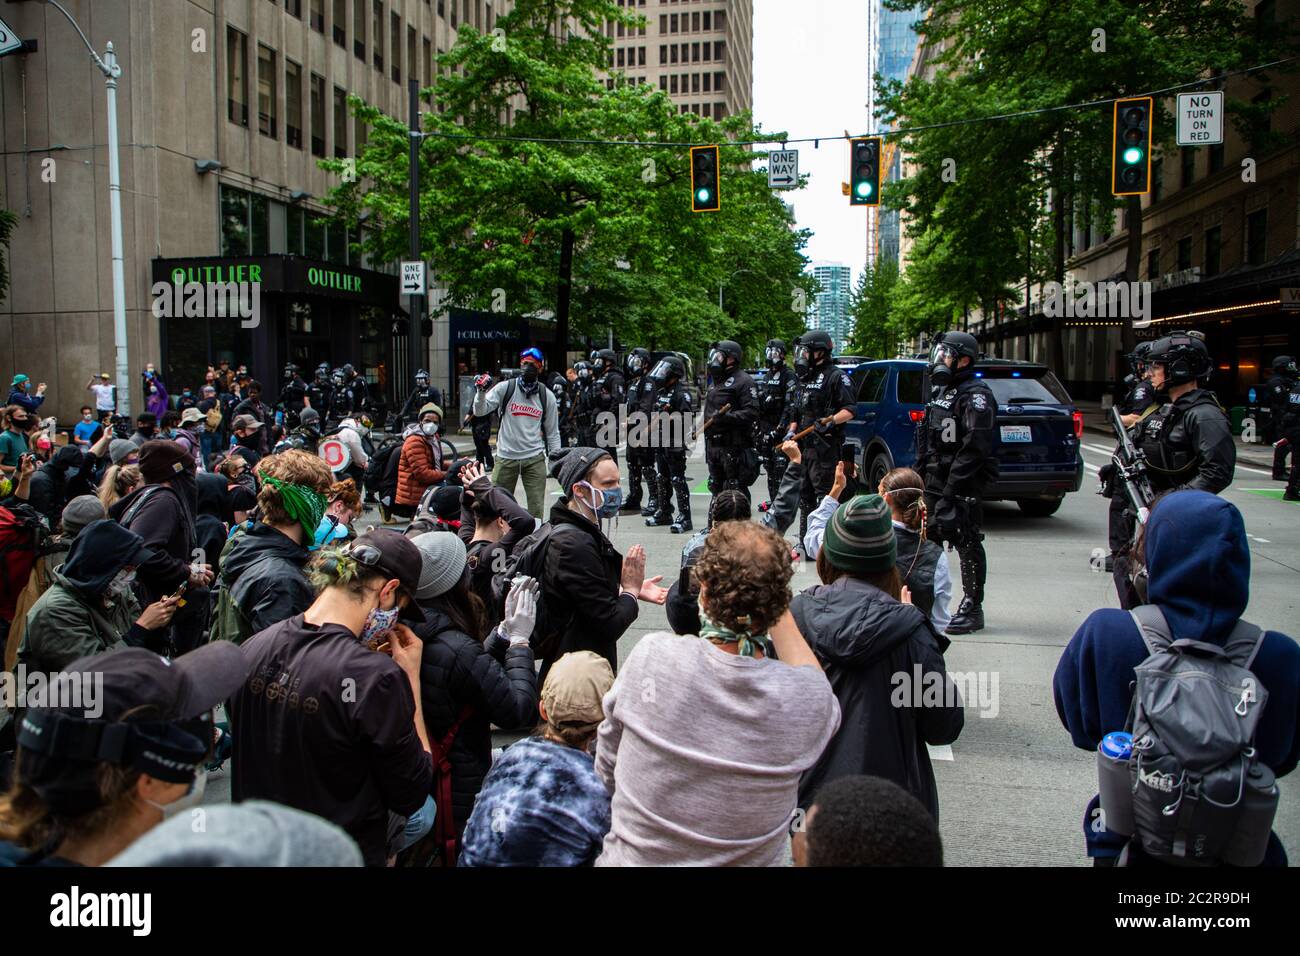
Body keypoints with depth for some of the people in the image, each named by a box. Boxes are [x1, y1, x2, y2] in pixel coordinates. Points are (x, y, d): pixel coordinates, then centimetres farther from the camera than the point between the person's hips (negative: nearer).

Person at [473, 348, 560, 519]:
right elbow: (480, 411, -5)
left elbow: (552, 432, 10)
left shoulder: (546, 396, 5)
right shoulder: (505, 388, -1)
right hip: (506, 457, -1)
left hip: (535, 459, 1)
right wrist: (481, 392, -23)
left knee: (537, 508, 2)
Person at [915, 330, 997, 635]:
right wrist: (920, 473, 13)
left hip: (962, 485, -9)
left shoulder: (975, 395, -12)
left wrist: (952, 488, -23)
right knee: (930, 541, 15)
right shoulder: (941, 391, 17)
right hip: (935, 482, 9)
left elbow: (975, 447, -21)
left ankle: (972, 610, 4)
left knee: (967, 544, -3)